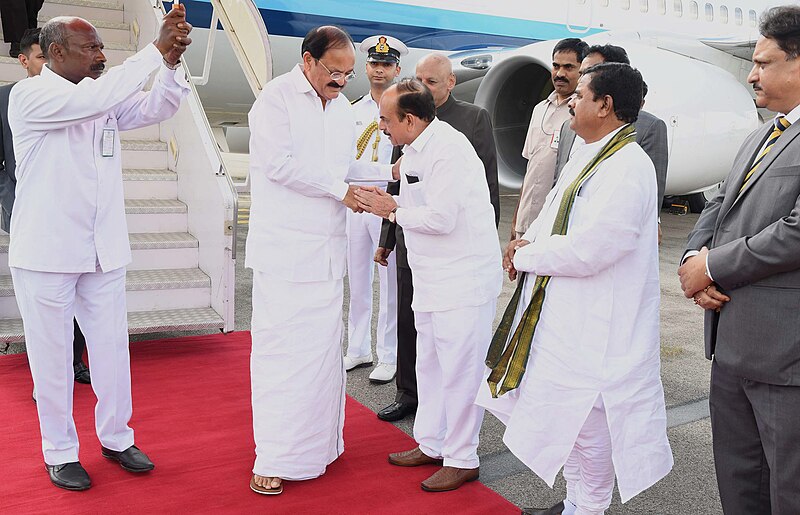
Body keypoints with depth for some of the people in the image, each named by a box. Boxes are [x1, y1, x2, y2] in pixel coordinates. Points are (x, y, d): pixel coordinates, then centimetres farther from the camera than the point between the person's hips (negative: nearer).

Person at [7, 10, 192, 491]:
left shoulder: (104, 98, 9)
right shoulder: (29, 96, -10)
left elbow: (156, 108, 1)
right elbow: (94, 99, -26)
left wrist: (171, 63, -17)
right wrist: (155, 51, -24)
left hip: (104, 250, 5)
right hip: (45, 252, -5)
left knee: (112, 347, 10)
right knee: (52, 355, 7)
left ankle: (116, 437, 27)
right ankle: (60, 452, 22)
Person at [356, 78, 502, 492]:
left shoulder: (449, 150, -20)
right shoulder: (415, 149, 10)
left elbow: (441, 218, -24)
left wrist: (391, 210, -12)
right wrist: (386, 201, 0)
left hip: (464, 279, -10)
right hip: (432, 279, 10)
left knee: (459, 370, 0)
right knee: (430, 364, 18)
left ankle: (461, 459, 16)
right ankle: (430, 445, 34)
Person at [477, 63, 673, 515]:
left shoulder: (627, 168, -21)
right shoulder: (589, 156, 11)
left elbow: (588, 249, -27)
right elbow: (557, 210, 21)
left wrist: (526, 255, -13)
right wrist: (529, 241, 2)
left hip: (596, 325, -10)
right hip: (563, 312, 10)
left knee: (587, 421, 4)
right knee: (566, 414, 19)